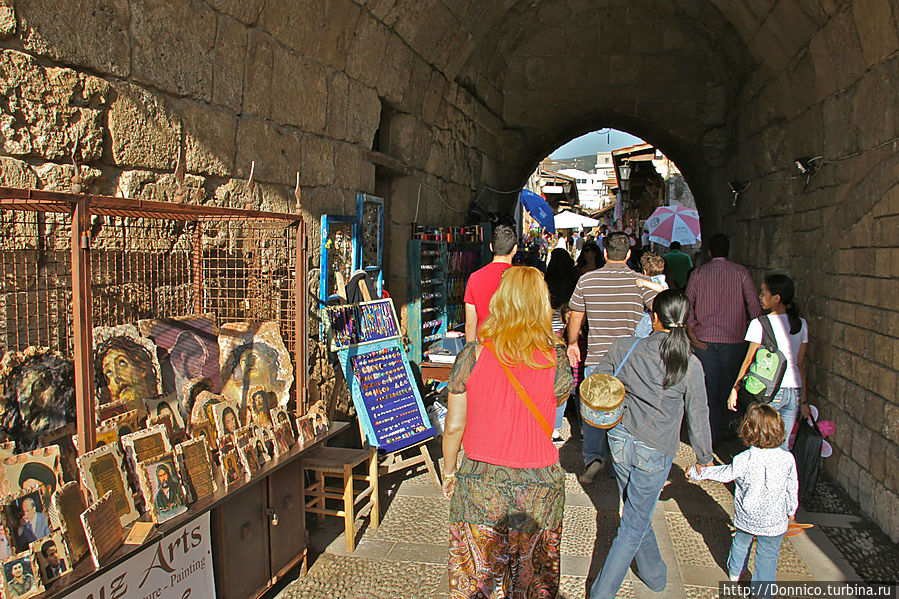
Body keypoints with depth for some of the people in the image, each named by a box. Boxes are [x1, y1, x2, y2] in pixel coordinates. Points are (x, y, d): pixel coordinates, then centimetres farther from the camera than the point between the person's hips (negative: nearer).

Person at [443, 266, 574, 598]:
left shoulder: (473, 354, -12)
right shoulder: (555, 360, -13)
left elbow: (454, 426, -6)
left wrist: (448, 472, 10)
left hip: (479, 485, 0)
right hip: (538, 488, 0)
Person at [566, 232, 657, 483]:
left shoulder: (586, 280, -2)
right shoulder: (641, 282, -5)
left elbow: (575, 318, 7)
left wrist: (572, 344, 22)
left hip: (596, 358, 0)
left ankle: (593, 456, -5)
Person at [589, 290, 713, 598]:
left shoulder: (623, 347, -9)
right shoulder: (690, 365, -14)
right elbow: (698, 416, -5)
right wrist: (704, 457, 11)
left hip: (621, 442, 3)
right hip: (655, 452, -3)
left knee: (636, 514, 23)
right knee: (635, 525, 9)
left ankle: (654, 573, 43)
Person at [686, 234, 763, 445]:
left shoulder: (698, 273, 2)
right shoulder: (741, 273, -1)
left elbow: (687, 304, -4)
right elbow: (755, 306, -5)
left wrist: (691, 333, -1)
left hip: (704, 340, 1)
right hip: (734, 339, 0)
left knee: (708, 388, 5)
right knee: (729, 387, 13)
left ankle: (709, 437, 8)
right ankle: (725, 431, 24)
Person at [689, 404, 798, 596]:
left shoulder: (744, 459, -23)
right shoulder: (787, 459, -17)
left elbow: (723, 474, -9)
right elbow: (792, 488, -4)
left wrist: (697, 472, 6)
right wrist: (791, 510, 15)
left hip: (746, 518, 1)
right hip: (774, 521, 0)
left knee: (740, 543, 25)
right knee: (767, 555, 14)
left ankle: (734, 572, 49)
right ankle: (761, 591, 25)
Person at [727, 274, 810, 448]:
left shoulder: (760, 324, -10)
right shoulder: (801, 324, 6)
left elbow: (749, 361, -5)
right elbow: (801, 364, 11)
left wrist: (734, 389, 5)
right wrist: (803, 400, 17)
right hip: (794, 391, 5)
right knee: (782, 445, 10)